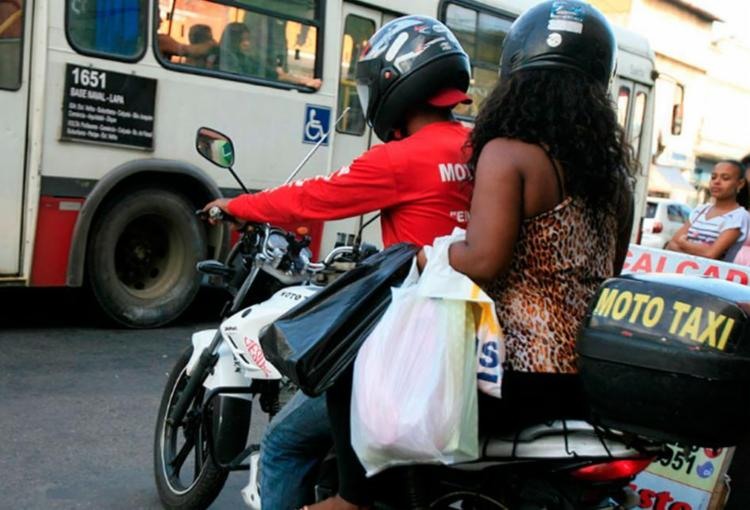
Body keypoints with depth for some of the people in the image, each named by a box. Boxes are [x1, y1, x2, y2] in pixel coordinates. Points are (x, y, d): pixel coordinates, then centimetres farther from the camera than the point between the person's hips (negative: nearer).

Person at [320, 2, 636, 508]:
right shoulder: (615, 168, 10)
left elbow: (483, 263, -22)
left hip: (523, 378, -8)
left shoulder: (508, 152, -12)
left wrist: (418, 256, -4)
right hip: (593, 378, 9)